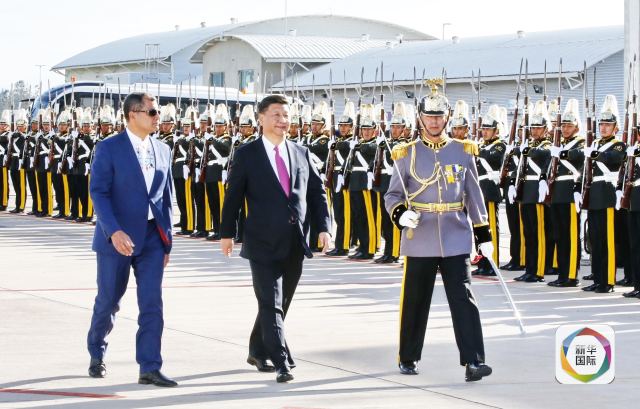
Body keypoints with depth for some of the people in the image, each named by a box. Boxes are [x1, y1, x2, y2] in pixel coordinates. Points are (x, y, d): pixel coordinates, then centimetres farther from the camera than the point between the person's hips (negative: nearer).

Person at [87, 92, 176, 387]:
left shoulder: (162, 150, 8)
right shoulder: (109, 148, -8)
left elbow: (166, 198, 13)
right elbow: (98, 193, -13)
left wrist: (167, 241, 11)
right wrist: (114, 232, -24)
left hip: (152, 238, 4)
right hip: (117, 238, -4)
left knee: (152, 303, -4)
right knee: (108, 301, 8)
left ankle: (149, 369, -3)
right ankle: (96, 354, 31)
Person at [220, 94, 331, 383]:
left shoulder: (301, 153, 9)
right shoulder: (246, 154, -2)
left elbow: (317, 193, 10)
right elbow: (233, 196, 1)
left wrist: (323, 227, -1)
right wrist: (227, 233, 0)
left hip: (295, 243, 5)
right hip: (263, 242, -5)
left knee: (280, 303, 13)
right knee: (271, 304, -9)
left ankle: (258, 352, 30)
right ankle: (282, 364, -11)